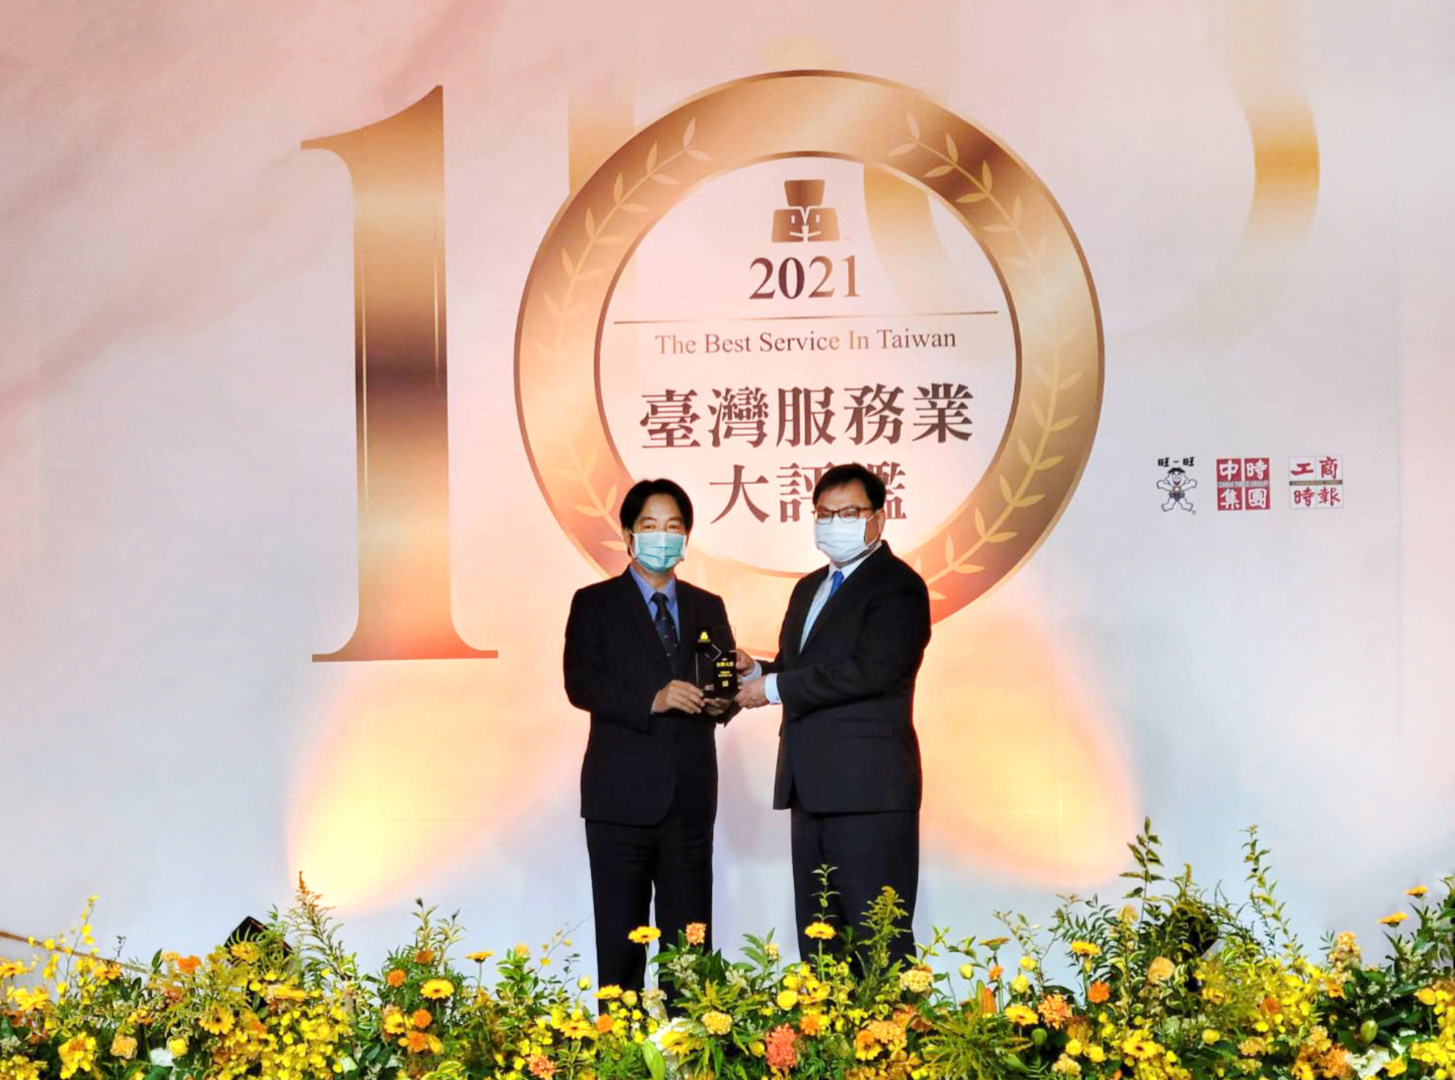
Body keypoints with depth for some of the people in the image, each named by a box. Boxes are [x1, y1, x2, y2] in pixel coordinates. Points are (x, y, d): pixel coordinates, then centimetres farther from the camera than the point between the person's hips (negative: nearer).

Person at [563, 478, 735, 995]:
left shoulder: (708, 607, 16)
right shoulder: (595, 604, 4)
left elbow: (723, 682, 14)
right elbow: (580, 684, -8)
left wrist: (722, 701, -10)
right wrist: (652, 700, -21)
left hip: (690, 797, 3)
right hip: (622, 796, -3)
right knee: (621, 940, 1)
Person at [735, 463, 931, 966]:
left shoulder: (897, 586, -8)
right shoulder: (810, 588, 20)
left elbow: (869, 670, -21)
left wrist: (774, 688, -15)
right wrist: (757, 672, 3)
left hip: (868, 791, -9)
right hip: (812, 790, 9)